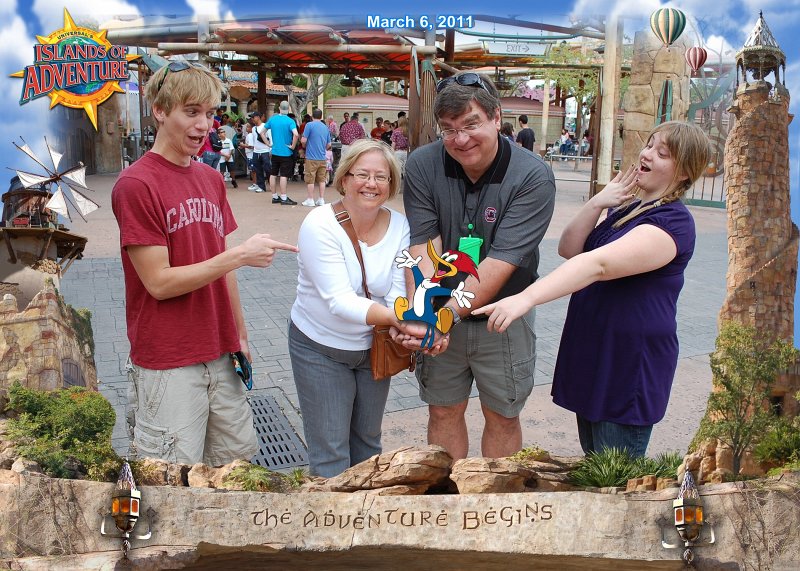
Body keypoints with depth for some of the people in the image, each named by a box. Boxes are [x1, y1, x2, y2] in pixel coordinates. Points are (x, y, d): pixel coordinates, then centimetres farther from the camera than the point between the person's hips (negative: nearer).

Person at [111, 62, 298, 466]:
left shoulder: (212, 179, 8)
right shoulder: (135, 184, -13)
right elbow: (158, 282, -16)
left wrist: (239, 335, 14)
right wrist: (239, 255, -21)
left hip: (220, 355, 7)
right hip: (167, 364, -6)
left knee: (237, 459, 15)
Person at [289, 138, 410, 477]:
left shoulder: (399, 227, -10)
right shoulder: (320, 225, -23)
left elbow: (397, 294, -16)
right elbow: (339, 300, -32)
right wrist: (394, 317, -47)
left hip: (374, 346, 4)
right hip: (319, 348, -4)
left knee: (368, 441, 22)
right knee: (331, 451, 4)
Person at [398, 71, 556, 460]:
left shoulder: (533, 177, -21)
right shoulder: (422, 166, -13)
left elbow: (500, 263, -27)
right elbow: (424, 249, -19)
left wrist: (447, 314, -36)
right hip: (441, 321, 2)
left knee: (502, 417, 15)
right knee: (444, 412, 17)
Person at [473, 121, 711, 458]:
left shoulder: (672, 222, -18)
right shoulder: (626, 206, 12)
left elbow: (598, 264, -33)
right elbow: (569, 250, 3)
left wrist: (526, 298, -42)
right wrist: (597, 203, -12)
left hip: (630, 367, -8)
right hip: (591, 356, 9)